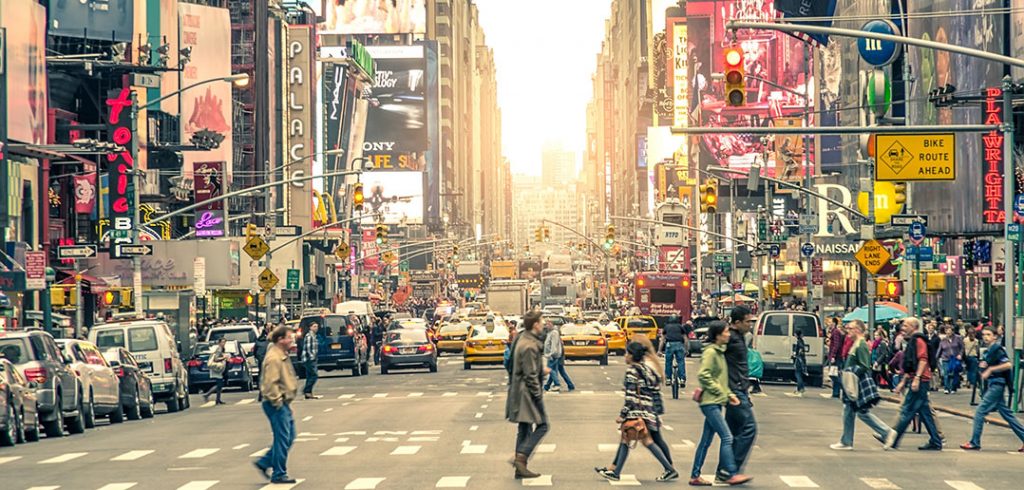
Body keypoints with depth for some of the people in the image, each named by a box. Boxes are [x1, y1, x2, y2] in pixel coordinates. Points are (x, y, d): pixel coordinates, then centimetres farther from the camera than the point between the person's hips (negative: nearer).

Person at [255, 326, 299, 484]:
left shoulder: (282, 356, 15)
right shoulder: (273, 358, -18)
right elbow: (270, 383, -24)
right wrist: (277, 401, -21)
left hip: (283, 403, 10)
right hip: (277, 405, -10)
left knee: (289, 437, 14)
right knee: (282, 439, -5)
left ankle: (264, 463, 20)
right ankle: (279, 474, 3)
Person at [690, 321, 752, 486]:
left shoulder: (720, 352, 16)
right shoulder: (710, 352, -12)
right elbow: (703, 375, -21)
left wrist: (729, 394, 9)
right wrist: (719, 391, -16)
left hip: (716, 403, 9)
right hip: (710, 402, -9)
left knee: (706, 441, 10)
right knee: (727, 437, -11)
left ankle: (695, 476, 13)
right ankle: (732, 474, -10)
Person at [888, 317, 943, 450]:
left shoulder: (918, 340, -9)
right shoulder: (911, 342, 22)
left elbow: (923, 360, -20)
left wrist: (916, 378, -26)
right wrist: (903, 382, 25)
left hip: (920, 381, -10)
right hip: (918, 382, 10)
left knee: (907, 411, -8)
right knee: (924, 412, 9)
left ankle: (892, 440, -9)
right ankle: (935, 442, 10)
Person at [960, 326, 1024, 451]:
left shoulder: (997, 349, -13)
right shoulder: (989, 350, 15)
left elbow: (1008, 364, -23)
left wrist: (990, 369, -20)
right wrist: (984, 365, 7)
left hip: (997, 384, -10)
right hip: (993, 385, 10)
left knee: (980, 412, -8)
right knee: (1006, 413, 12)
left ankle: (974, 443, -5)